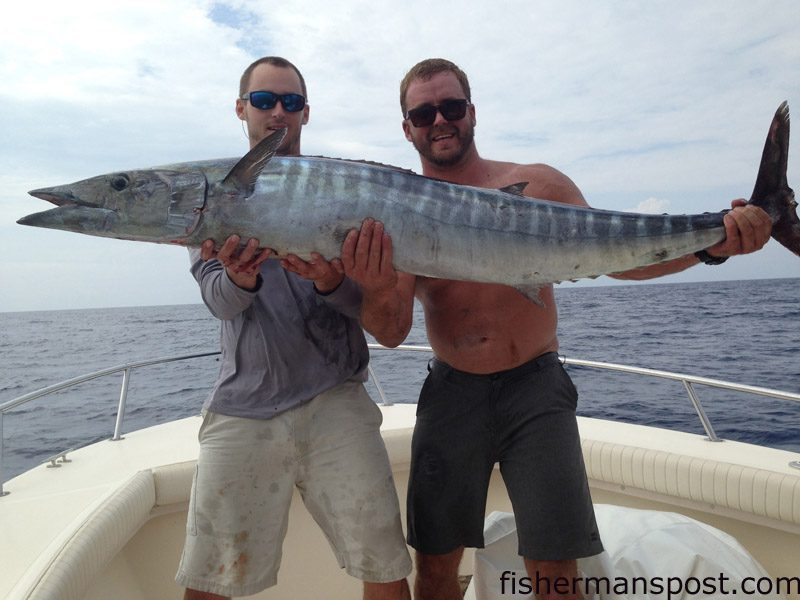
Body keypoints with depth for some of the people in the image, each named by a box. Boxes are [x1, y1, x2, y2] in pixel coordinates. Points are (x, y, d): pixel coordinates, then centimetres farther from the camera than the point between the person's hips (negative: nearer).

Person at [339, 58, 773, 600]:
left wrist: (711, 244, -16)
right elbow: (391, 334, -9)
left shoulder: (538, 185, 0)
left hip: (536, 387, 0)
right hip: (452, 393, 1)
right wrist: (376, 293, -32)